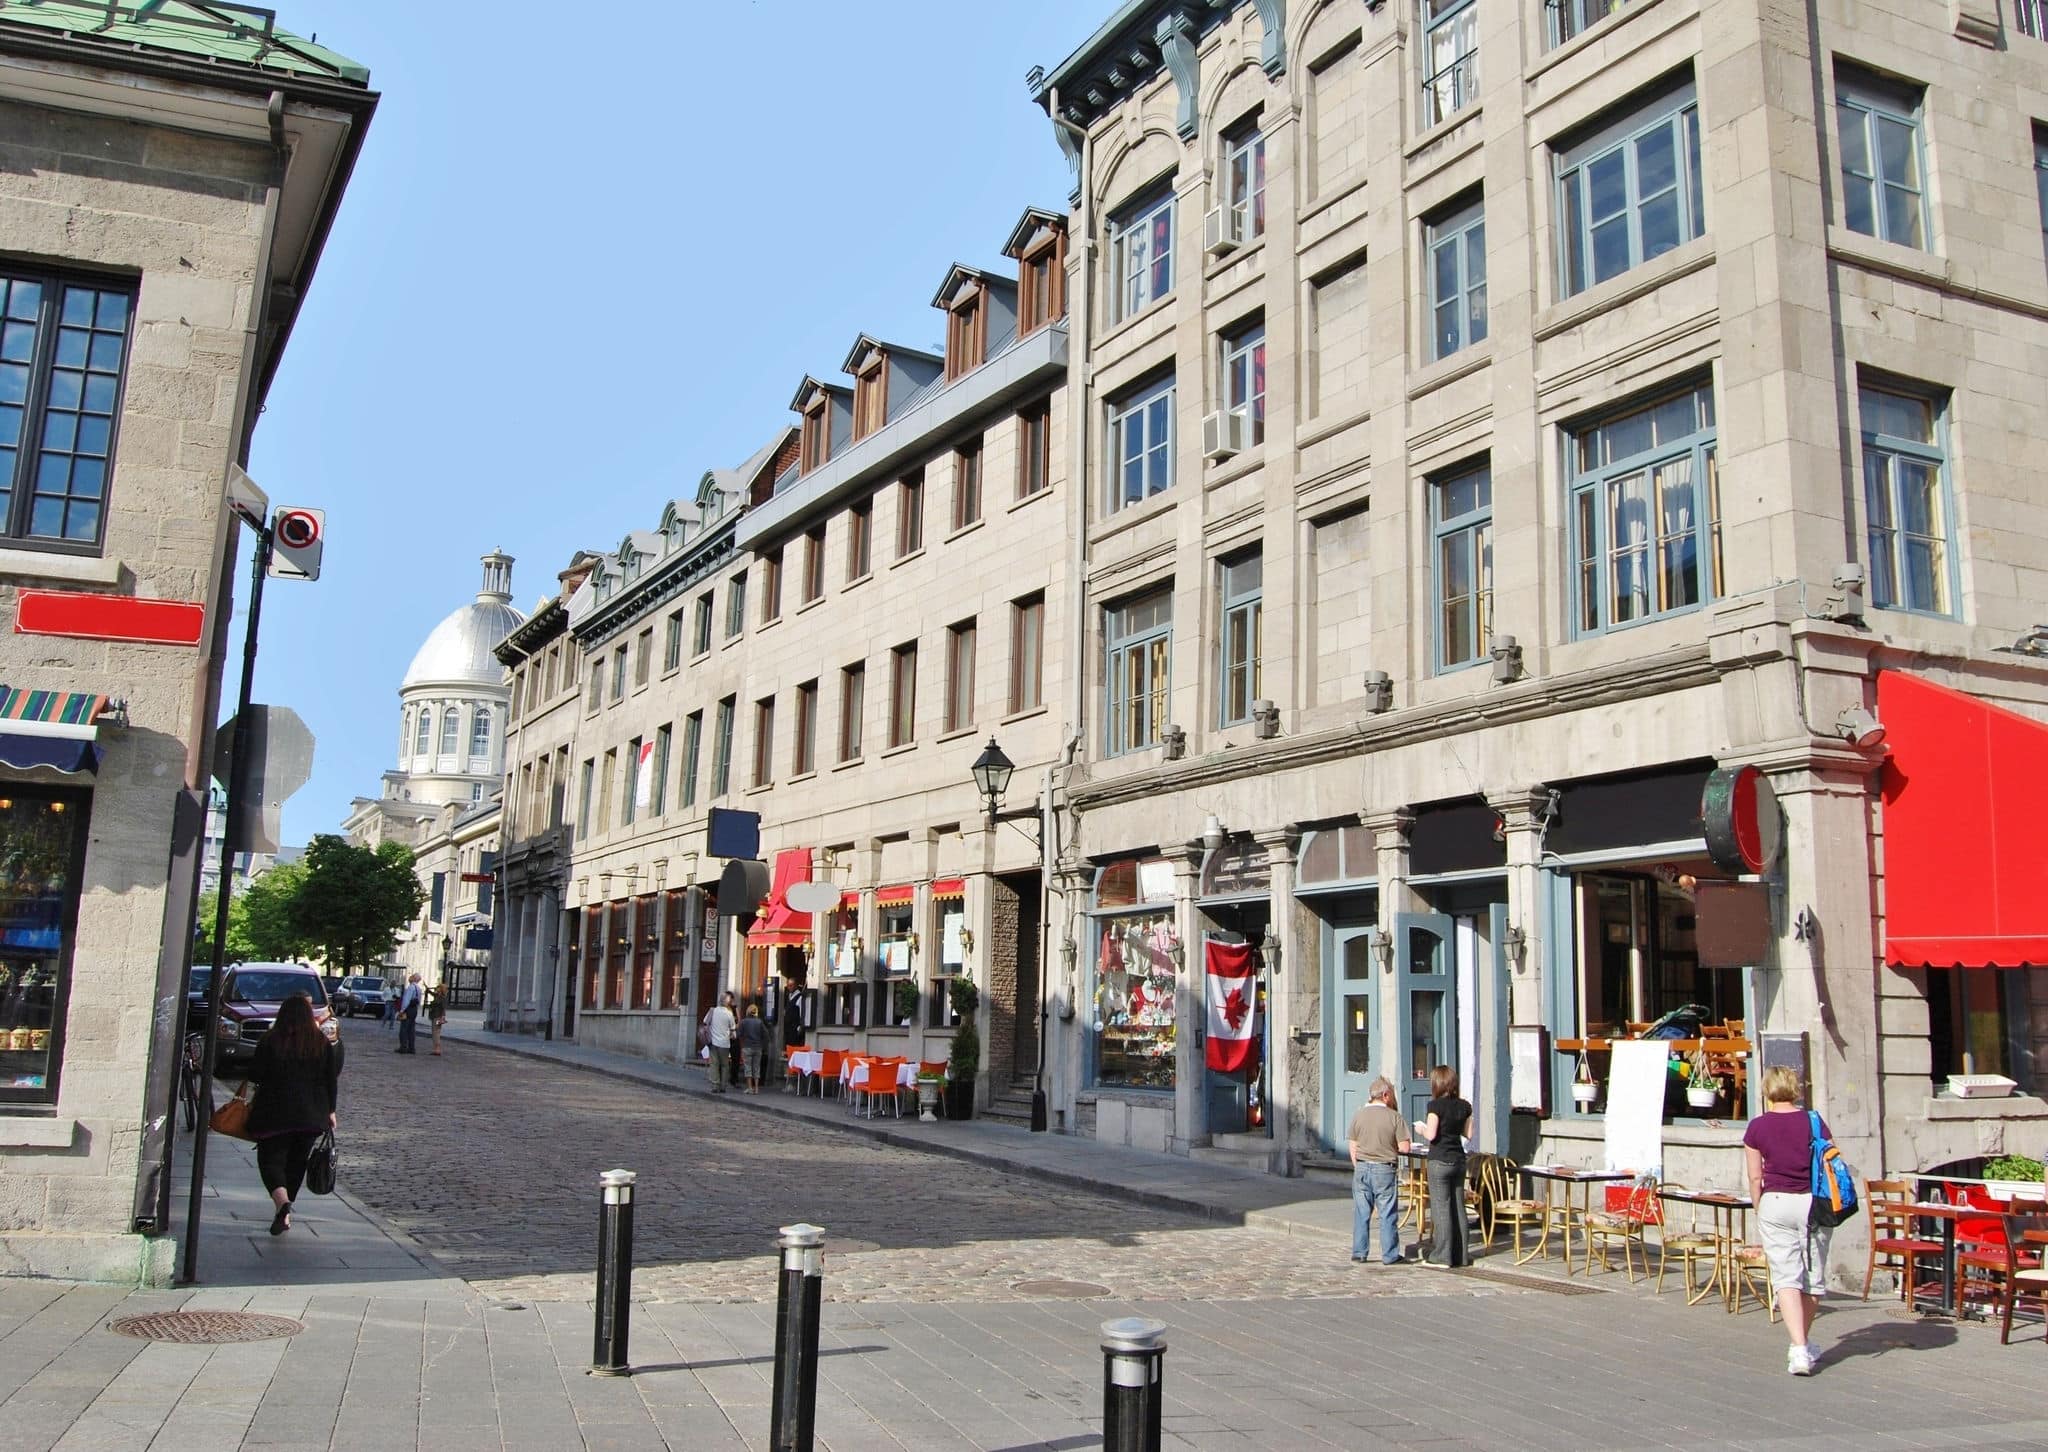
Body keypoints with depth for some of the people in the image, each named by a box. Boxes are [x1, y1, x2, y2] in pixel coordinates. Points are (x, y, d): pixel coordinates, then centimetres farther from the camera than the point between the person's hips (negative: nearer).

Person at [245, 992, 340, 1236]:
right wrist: (329, 1110, 13)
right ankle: (285, 1215, 19)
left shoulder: (270, 1042, -6)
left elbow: (254, 1075, -3)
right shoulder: (322, 1043, 1)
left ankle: (282, 1201, -24)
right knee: (296, 1162, 15)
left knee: (271, 1159, 1)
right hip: (311, 1114, 3)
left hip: (275, 1113, -3)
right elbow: (332, 1079, 4)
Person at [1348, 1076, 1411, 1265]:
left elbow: (1353, 1147, 5)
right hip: (1385, 1169, -3)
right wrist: (1391, 1145, 11)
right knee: (1387, 1214, 6)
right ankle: (1389, 1255, 10)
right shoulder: (1394, 1116, -8)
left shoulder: (1359, 1114, 1)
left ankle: (1358, 1253, 14)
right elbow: (1404, 1147, -9)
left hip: (1362, 1167, 3)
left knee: (1361, 1213, 10)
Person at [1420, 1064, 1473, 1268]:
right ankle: (1460, 1255, 17)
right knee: (1458, 1206, 12)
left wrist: (1422, 1128, 2)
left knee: (1440, 1207, -2)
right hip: (1459, 1159, 6)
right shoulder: (1464, 1106, 4)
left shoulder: (1436, 1105, -14)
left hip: (1439, 1161, -6)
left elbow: (1431, 1135, -18)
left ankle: (1441, 1257, 0)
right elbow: (1468, 1133, 10)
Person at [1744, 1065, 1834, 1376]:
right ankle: (1804, 1344, 26)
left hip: (1775, 1202, -1)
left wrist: (1759, 1211, 13)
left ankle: (1799, 1348, -15)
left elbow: (1755, 1177, 0)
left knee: (1786, 1277, -2)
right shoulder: (1814, 1122, -1)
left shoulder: (1757, 1127, -3)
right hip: (1813, 1202, 2)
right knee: (1813, 1276, 14)